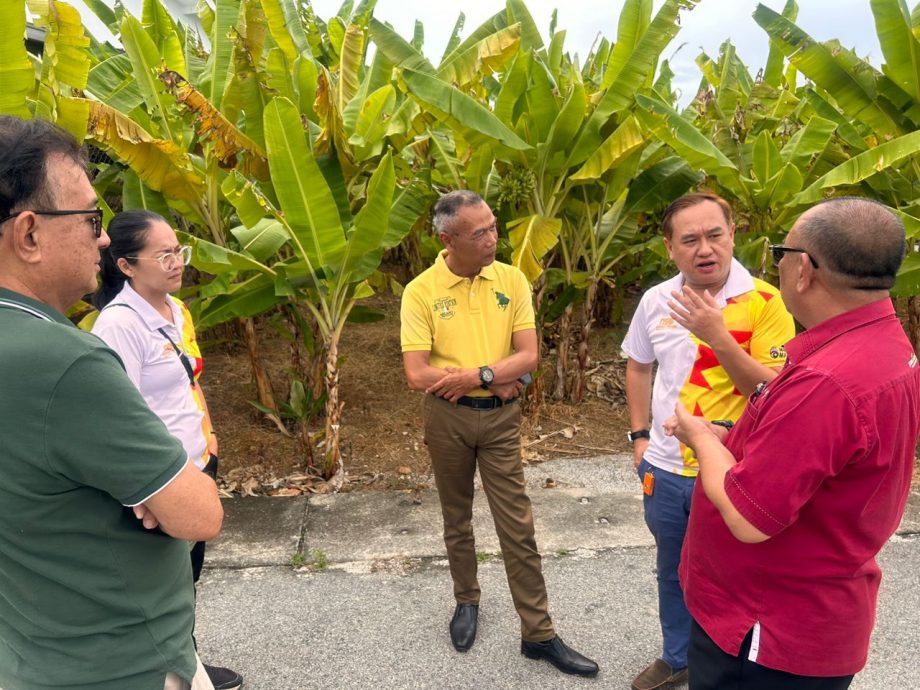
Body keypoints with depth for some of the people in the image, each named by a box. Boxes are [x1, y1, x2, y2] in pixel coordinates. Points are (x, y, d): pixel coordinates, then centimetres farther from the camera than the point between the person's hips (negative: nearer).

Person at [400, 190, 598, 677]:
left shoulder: (512, 280, -5)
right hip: (446, 417, 0)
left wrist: (477, 374, -22)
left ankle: (538, 634, 17)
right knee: (456, 518, 17)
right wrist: (497, 379, -15)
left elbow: (528, 356, -8)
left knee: (518, 526, 4)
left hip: (500, 417, 1)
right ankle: (467, 601, 40)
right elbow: (418, 375, -18)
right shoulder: (420, 291, -12)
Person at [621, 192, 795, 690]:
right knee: (673, 573, 23)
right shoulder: (655, 300, -2)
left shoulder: (765, 303, -15)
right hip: (665, 469, 5)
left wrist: (717, 336, -29)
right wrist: (639, 435, 8)